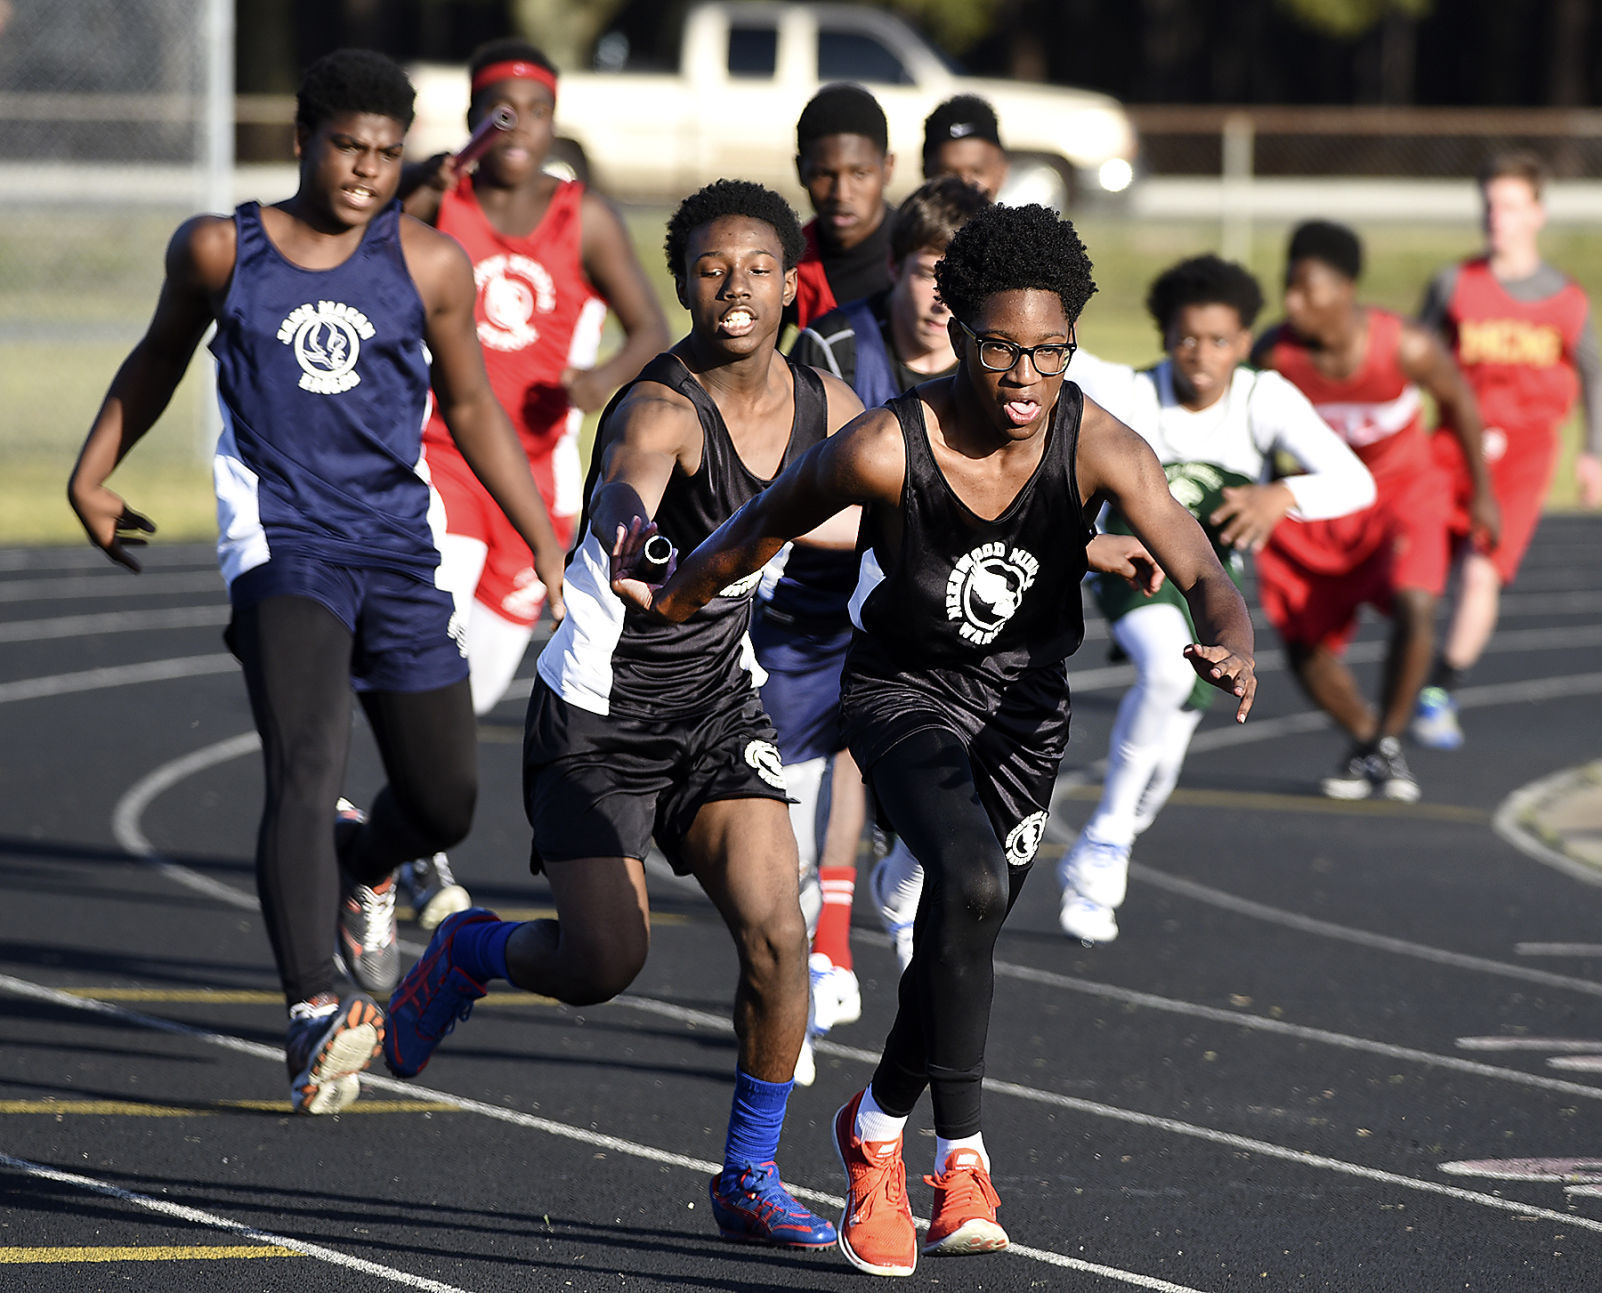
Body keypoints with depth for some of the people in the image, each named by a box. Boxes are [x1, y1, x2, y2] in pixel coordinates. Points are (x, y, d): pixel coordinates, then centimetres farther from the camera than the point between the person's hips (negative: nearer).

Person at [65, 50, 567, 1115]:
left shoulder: (429, 265, 5)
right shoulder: (221, 251, 3)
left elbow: (471, 408, 14)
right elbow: (159, 360, 22)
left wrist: (551, 553, 11)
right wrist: (93, 475, 18)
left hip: (399, 544, 3)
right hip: (281, 538, -3)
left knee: (445, 803, 10)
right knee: (307, 768, -24)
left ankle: (362, 868, 47)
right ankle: (316, 1015, -33)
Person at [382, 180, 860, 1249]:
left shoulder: (826, 408, -2)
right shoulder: (661, 410, -24)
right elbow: (624, 489, -47)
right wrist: (625, 533, -72)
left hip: (718, 707, 5)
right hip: (600, 712, -5)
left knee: (777, 931, -12)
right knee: (606, 961, -10)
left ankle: (750, 1177, 4)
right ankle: (471, 955, 24)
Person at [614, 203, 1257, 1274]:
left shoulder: (1101, 447, -22)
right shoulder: (888, 448, -26)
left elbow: (1207, 580, -28)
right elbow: (769, 523, -8)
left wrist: (1231, 651, -49)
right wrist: (669, 603, 4)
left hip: (1023, 703, 3)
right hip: (903, 691, -3)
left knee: (965, 933, 11)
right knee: (970, 883, -28)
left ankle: (880, 1125, 39)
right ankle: (960, 1147, -12)